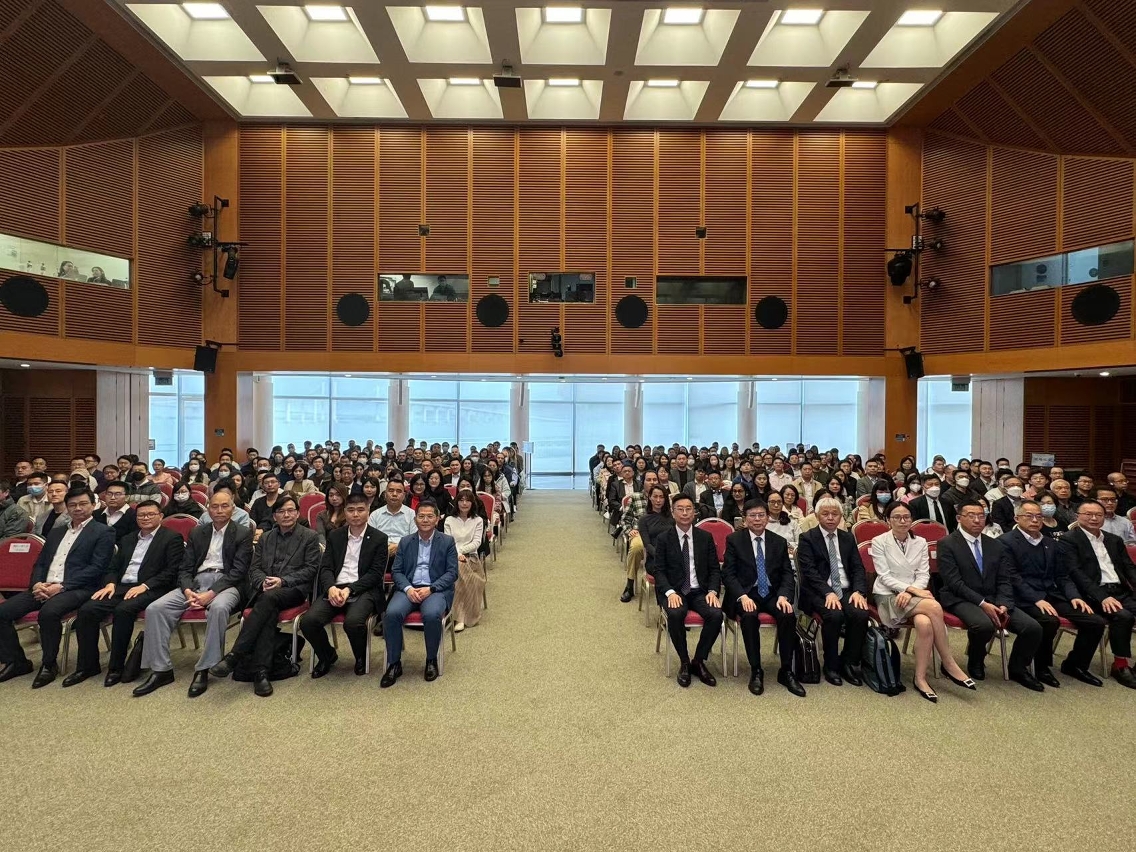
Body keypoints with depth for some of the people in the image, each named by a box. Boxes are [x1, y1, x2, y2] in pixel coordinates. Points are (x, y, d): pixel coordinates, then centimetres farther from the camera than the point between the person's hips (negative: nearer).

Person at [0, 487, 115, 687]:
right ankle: (16, 662, 6)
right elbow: (40, 563, 20)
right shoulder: (56, 532, 23)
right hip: (44, 587, 7)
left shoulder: (103, 533, 1)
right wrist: (37, 584, -2)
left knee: (48, 612, -34)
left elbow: (97, 568, -8)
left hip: (77, 589, -7)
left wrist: (61, 586, -16)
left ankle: (49, 664, -13)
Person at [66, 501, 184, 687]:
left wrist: (144, 586, -17)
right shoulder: (127, 540, 24)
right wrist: (110, 583, 0)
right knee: (86, 610, -17)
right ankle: (87, 665, -4)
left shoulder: (172, 538, 3)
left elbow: (172, 571, -7)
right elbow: (113, 567, 22)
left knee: (123, 610, -33)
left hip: (150, 589, -6)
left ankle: (116, 667, -19)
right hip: (121, 587, 6)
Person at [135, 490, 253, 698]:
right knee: (155, 609, -16)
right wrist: (188, 591, -10)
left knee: (218, 608, -37)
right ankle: (161, 669, -7)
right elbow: (185, 568, 11)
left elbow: (238, 571, -7)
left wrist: (211, 593, -19)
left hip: (226, 583, -5)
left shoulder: (243, 533, 2)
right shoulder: (198, 532, 16)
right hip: (196, 582, 5)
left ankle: (203, 670, -26)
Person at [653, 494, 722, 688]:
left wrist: (712, 591, -11)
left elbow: (714, 569, 7)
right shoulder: (664, 539, 1)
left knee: (716, 614, -27)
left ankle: (698, 661, -5)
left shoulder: (706, 537, 7)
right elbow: (659, 571, -3)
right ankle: (684, 662, -9)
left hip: (700, 591, 2)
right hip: (674, 591, -2)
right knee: (675, 614, -34)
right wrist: (670, 592, -20)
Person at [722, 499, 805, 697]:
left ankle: (786, 671, -11)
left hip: (772, 593, 3)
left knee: (788, 615, -27)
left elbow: (788, 574, 5)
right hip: (746, 593, -3)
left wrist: (784, 596, -15)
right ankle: (756, 671, -18)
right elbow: (728, 573, -5)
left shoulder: (779, 542, 9)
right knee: (749, 617, -33)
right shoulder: (734, 540, 0)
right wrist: (742, 596, -21)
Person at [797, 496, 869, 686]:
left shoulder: (848, 538, 16)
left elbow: (858, 568, 9)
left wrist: (858, 591, -10)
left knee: (861, 614, -25)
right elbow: (809, 571, -10)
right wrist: (828, 593, -23)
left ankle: (849, 663, -5)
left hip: (846, 591, 4)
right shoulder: (807, 538, 1)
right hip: (820, 592, -4)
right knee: (834, 615, -32)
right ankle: (831, 666, -9)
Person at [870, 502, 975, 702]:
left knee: (924, 623, -33)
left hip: (913, 595, 4)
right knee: (934, 606, -31)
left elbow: (924, 574, 4)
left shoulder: (920, 542, 12)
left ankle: (920, 678, -21)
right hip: (888, 596, -4)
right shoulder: (879, 542, -1)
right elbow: (884, 576, -8)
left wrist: (910, 592, -15)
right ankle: (949, 664, -19)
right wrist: (912, 589, -19)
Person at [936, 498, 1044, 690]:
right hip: (961, 600, -5)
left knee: (1033, 627, -15)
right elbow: (954, 582, -12)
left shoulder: (996, 545, 13)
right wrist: (982, 603, -20)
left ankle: (1017, 669, 12)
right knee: (984, 625, -34)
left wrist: (1003, 605, -12)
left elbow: (1005, 581, 7)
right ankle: (975, 663, -1)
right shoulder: (947, 544, -4)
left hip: (993, 600, 6)